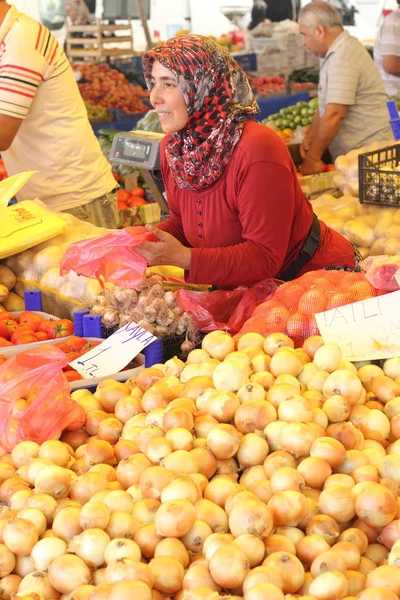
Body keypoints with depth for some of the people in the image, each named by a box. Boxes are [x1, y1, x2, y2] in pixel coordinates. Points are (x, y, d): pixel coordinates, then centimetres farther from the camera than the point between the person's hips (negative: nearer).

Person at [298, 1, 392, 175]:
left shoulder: (342, 59, -19)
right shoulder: (340, 51, 13)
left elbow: (334, 114, -24)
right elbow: (327, 106, 20)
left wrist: (313, 158, -18)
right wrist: (310, 137, 9)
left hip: (369, 153, -9)